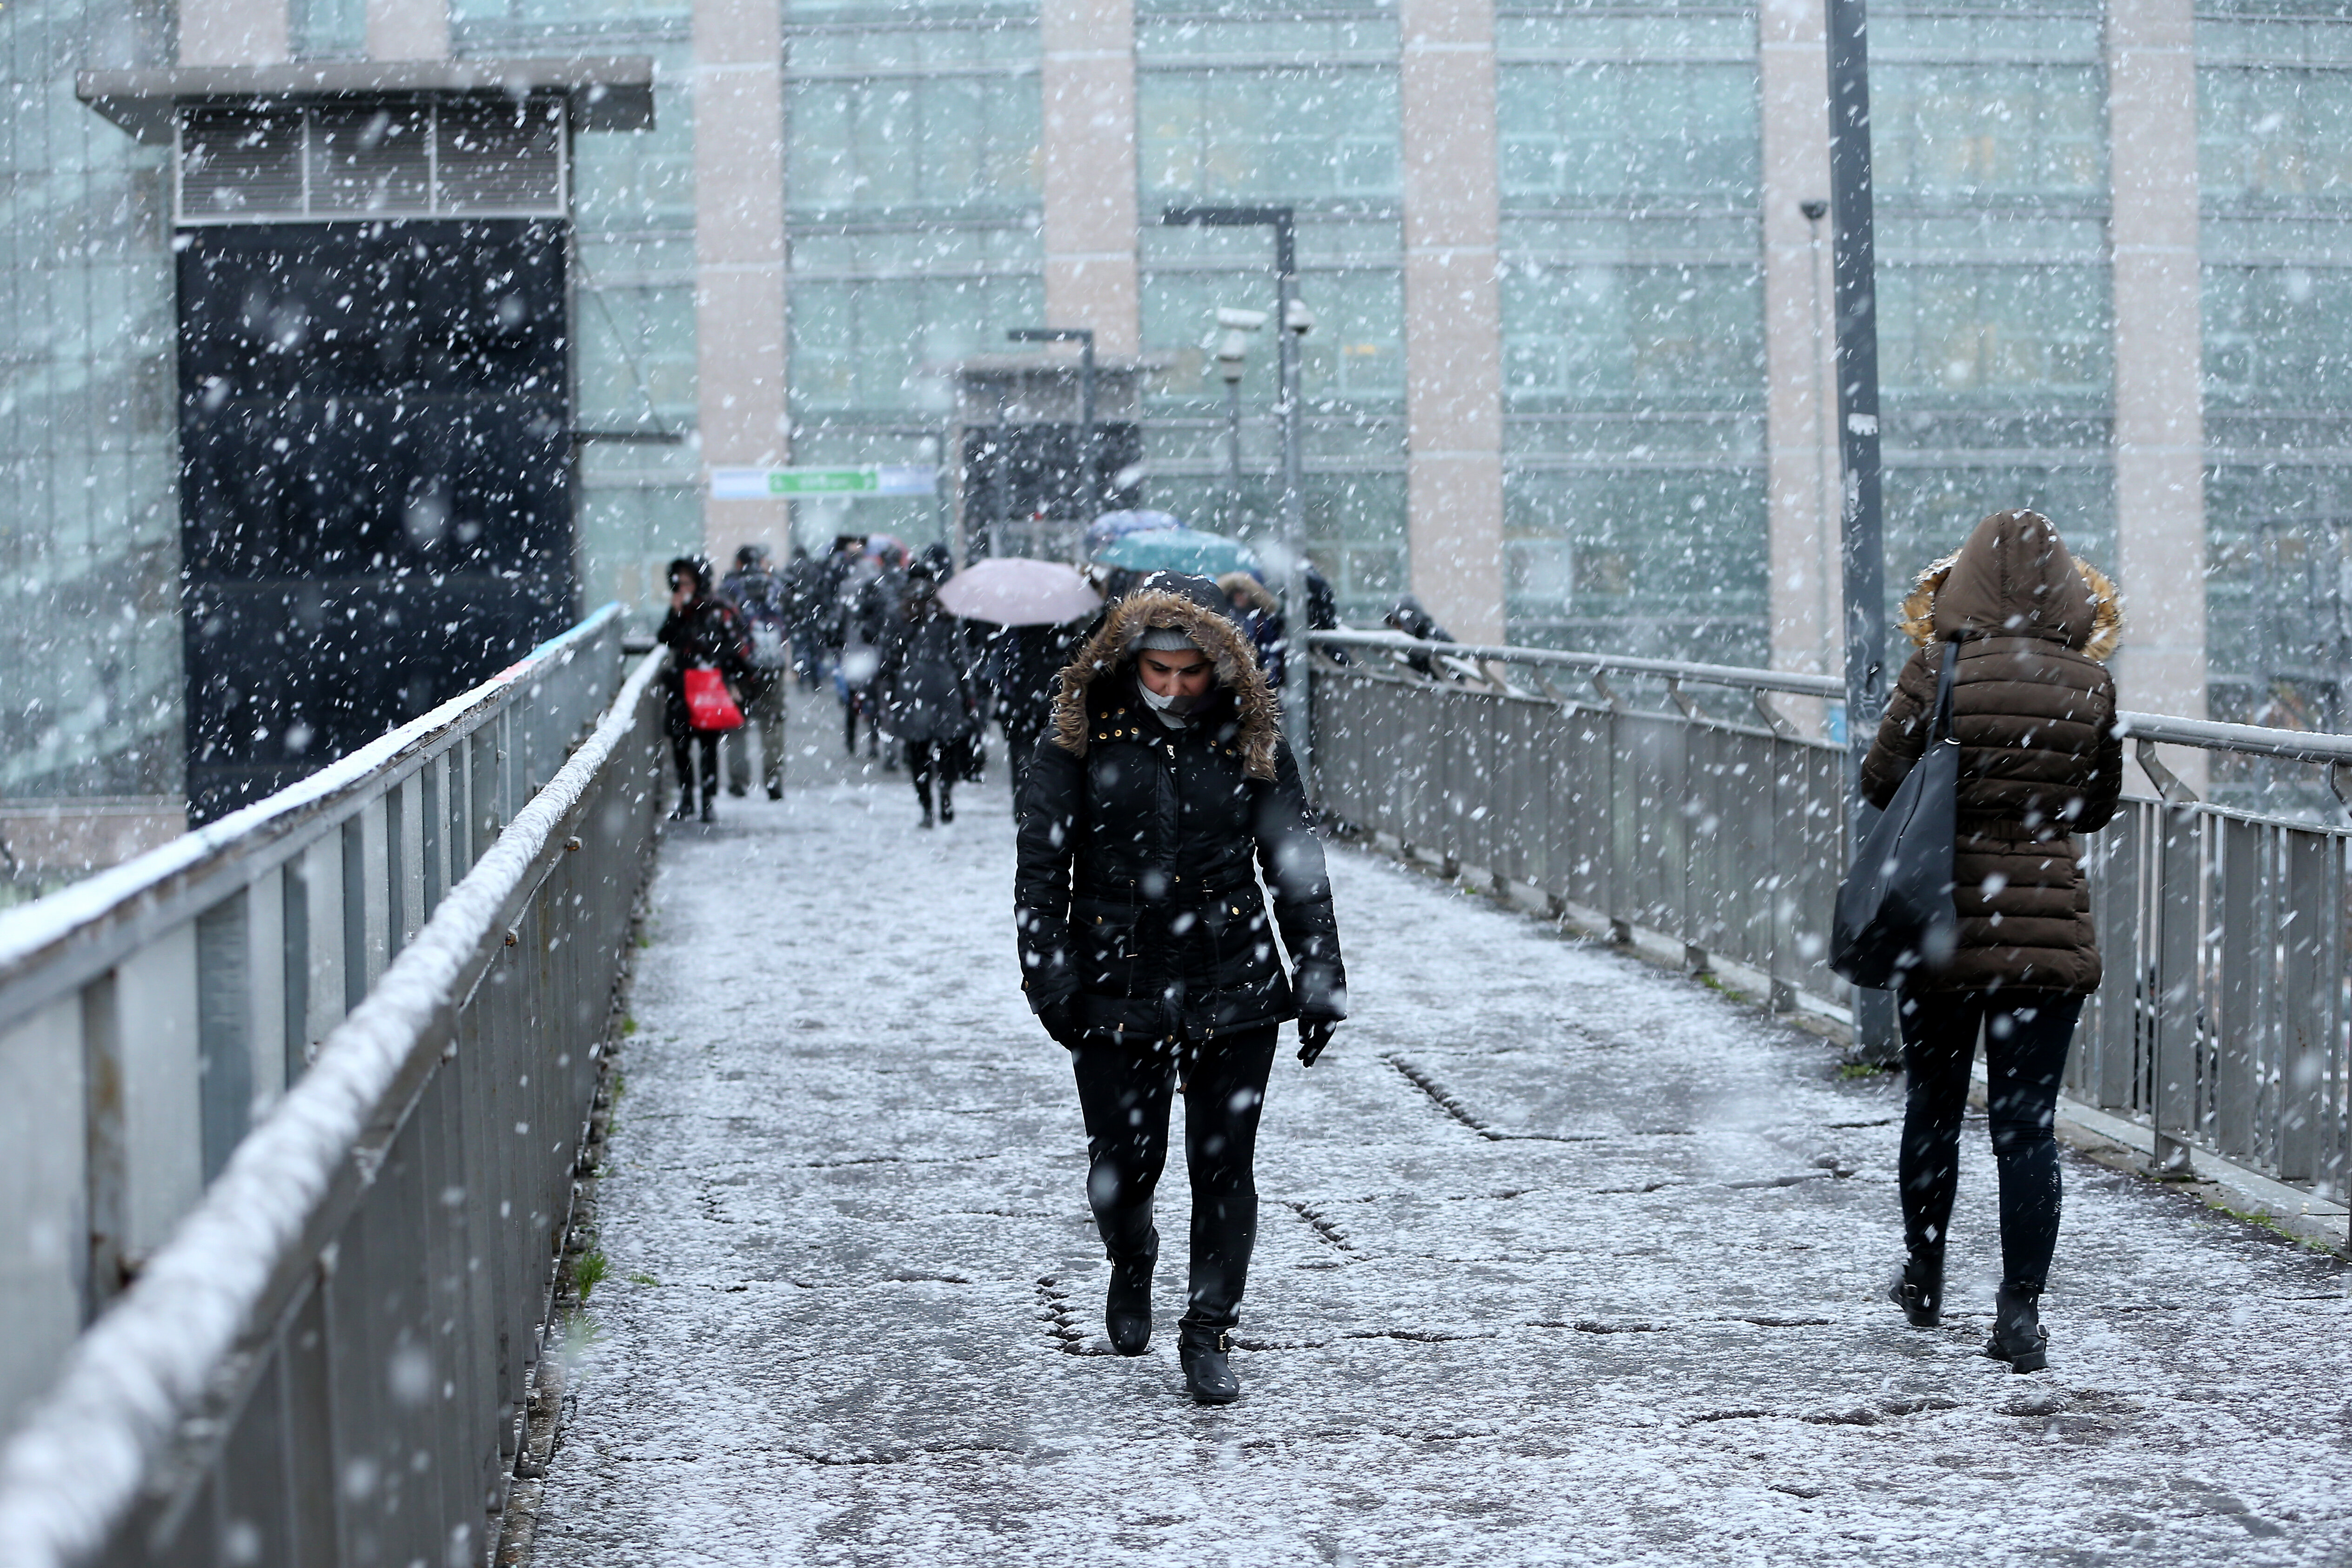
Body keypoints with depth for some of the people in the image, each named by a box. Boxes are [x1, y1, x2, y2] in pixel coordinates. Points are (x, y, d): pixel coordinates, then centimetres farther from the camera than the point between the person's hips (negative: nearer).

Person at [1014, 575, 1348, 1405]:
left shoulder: (1252, 743, 2)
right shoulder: (1084, 738, -2)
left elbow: (1296, 867, 8)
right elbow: (1041, 864, 1)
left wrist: (1320, 981, 4)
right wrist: (1050, 978, -6)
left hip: (1233, 992, 1)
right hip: (1118, 989, -1)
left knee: (1224, 1167, -1)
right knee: (1124, 1163, 3)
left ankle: (1208, 1336, 12)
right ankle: (1131, 1265, 37)